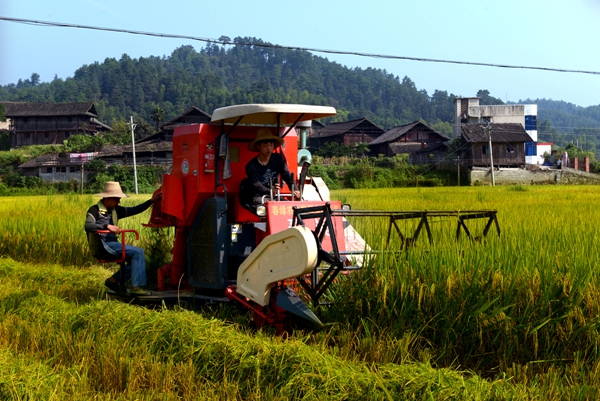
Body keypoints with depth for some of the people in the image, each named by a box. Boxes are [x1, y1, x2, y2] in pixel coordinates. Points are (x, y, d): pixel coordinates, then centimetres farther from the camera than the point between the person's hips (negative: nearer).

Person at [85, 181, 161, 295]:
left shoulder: (115, 210, 16)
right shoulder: (95, 210, -6)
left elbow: (134, 210, 19)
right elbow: (88, 226, -22)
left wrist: (151, 201, 14)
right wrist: (107, 226, -32)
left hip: (112, 243, 9)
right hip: (102, 245, -9)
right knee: (138, 252, -17)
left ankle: (113, 280, 6)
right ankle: (136, 287, -19)